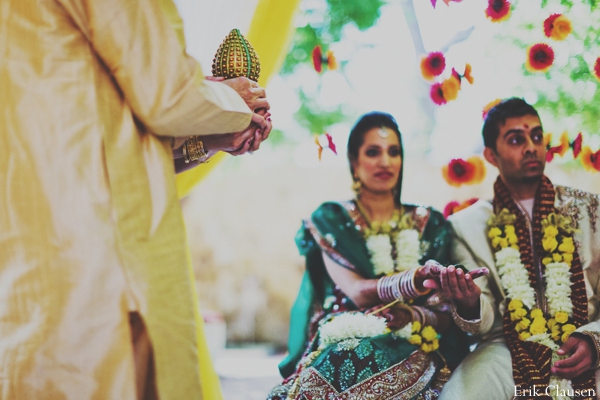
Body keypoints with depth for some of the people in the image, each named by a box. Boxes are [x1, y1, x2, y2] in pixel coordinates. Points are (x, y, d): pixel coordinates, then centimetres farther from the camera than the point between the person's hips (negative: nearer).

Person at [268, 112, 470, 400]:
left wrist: (413, 316, -16)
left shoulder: (429, 224, 15)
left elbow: (445, 313, 8)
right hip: (345, 344, 0)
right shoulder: (330, 220, 8)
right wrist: (415, 280, -26)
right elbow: (357, 291, -8)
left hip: (413, 350, 1)